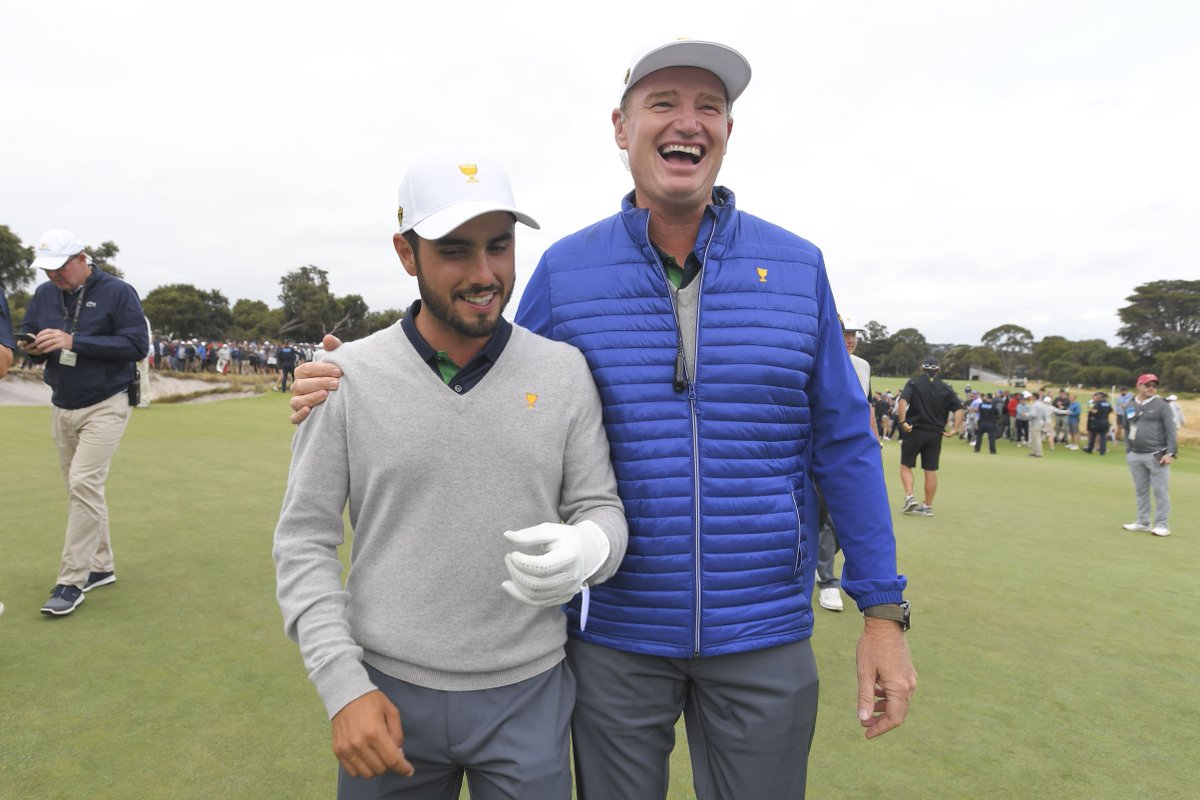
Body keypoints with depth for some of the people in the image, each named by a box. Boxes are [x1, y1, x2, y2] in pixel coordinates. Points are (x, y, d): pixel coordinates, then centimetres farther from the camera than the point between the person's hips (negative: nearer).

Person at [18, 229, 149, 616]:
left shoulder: (118, 292, -9)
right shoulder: (45, 294, 7)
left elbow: (137, 345, -17)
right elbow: (29, 339, 13)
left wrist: (74, 342, -24)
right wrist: (34, 348, -12)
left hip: (104, 406, -6)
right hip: (62, 407, 6)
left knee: (84, 484, -13)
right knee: (82, 489, 11)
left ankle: (72, 581, -5)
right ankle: (101, 566, 23)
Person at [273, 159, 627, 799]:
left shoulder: (565, 372, -5)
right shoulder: (348, 377, -6)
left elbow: (602, 508, 0)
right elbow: (304, 541, -2)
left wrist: (586, 549, -22)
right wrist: (343, 686, -9)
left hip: (529, 696, 1)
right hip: (387, 694, 0)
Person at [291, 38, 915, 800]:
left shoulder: (797, 266, -1)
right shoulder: (565, 269, -2)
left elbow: (843, 443, 1)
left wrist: (884, 610, 0)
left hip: (764, 637, 1)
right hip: (614, 633, 0)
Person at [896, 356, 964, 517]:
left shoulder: (914, 383, -1)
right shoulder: (945, 388, 7)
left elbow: (903, 401, -18)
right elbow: (958, 409, -2)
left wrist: (903, 421, -19)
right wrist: (955, 429, -2)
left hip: (914, 431, -3)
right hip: (935, 434, 3)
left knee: (906, 466, 9)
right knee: (931, 470, 8)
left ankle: (909, 497, -8)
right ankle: (928, 506, 12)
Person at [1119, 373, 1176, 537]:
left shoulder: (1161, 405, -4)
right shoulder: (1130, 407, 11)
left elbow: (1171, 431, -7)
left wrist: (1170, 453, -14)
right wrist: (1128, 451, 14)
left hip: (1156, 455, -5)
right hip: (1135, 456, 5)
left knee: (1160, 491, -3)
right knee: (1140, 491, 12)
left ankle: (1161, 525, 3)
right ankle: (1143, 522, 21)